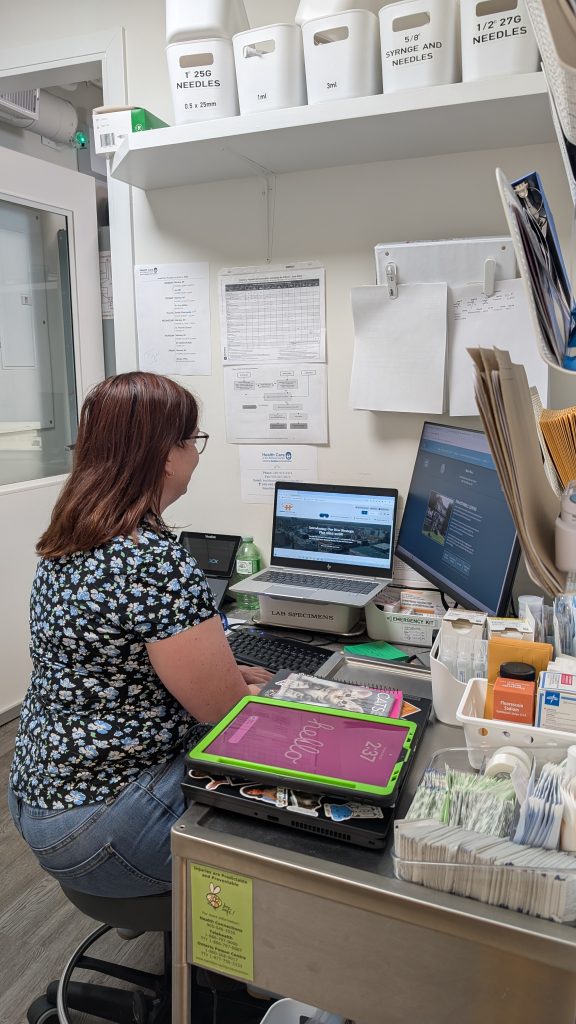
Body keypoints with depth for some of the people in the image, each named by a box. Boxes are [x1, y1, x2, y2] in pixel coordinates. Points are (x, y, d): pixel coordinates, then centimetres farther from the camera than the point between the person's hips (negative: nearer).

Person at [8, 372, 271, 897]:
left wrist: (222, 671, 9)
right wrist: (266, 691, 2)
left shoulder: (68, 541, 2)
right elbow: (221, 706, -20)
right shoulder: (157, 560, -28)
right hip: (100, 826, -9)